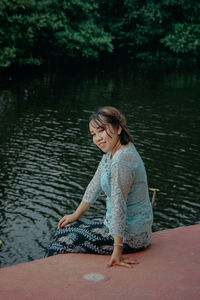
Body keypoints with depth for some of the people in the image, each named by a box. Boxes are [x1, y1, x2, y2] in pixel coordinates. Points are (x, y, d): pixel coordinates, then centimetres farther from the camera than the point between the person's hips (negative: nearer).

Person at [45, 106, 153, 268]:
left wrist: (117, 251, -28)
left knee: (64, 242, -3)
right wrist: (75, 215, 22)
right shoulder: (110, 153, 6)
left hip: (130, 236, -9)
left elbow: (119, 205, -28)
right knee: (67, 229, 17)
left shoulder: (122, 159, -26)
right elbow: (95, 186, 16)